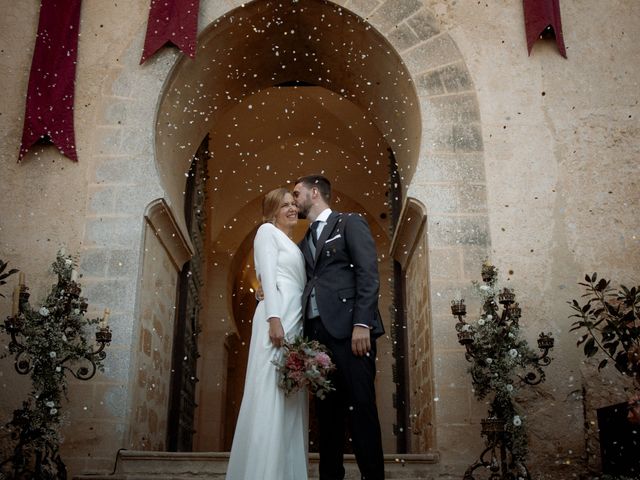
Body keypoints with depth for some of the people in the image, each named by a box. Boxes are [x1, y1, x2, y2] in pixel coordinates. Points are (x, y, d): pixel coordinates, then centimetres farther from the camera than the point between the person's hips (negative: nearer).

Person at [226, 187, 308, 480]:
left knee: (290, 400, 4)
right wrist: (274, 319, -20)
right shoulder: (268, 231, 5)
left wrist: (300, 328, 12)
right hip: (278, 316, -9)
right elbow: (268, 277, -8)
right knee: (270, 396, -13)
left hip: (296, 321, 9)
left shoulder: (293, 246, 28)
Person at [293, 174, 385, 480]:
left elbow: (368, 273, -6)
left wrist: (362, 323, -17)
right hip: (317, 332, 7)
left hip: (347, 329, -6)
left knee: (360, 408, -8)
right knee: (327, 411, 7)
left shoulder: (350, 223, 6)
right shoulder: (304, 243, 26)